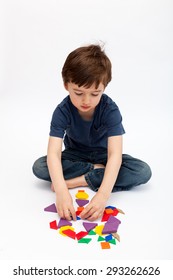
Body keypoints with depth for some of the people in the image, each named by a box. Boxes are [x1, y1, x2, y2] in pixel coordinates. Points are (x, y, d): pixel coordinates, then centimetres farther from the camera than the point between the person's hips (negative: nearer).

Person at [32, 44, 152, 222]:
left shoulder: (110, 110, -28)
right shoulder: (62, 111, -26)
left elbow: (115, 154, -37)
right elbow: (53, 153, -35)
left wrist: (103, 194, -52)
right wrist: (61, 191, -53)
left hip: (103, 155, 0)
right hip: (76, 155, 1)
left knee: (143, 171, -26)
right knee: (39, 167, -27)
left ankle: (79, 180, -24)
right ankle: (97, 170, -16)